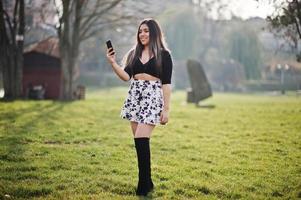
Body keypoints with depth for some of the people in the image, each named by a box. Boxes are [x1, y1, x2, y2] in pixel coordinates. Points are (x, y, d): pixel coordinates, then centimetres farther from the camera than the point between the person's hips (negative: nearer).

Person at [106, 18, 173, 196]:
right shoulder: (134, 53, 14)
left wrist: (166, 109, -7)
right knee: (139, 141, 6)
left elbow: (166, 83, -3)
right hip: (134, 97, 6)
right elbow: (126, 76, 4)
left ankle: (144, 184, -9)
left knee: (141, 139, -16)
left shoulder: (163, 54, 0)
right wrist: (113, 63, -10)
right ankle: (147, 182, 15)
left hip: (153, 97, -5)